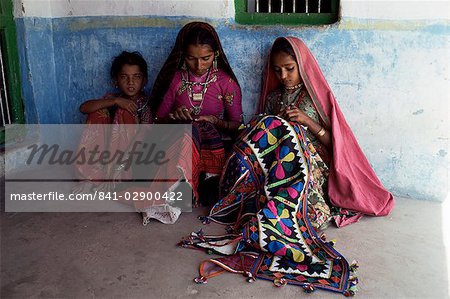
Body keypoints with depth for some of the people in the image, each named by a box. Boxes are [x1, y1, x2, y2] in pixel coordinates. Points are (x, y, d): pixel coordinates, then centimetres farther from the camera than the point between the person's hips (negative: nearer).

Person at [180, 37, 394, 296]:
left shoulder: (318, 95, 6)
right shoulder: (273, 97, 16)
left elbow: (334, 142, 3)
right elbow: (264, 138, 15)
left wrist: (308, 121, -12)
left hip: (311, 166, -2)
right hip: (274, 166, 3)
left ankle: (247, 238, -42)